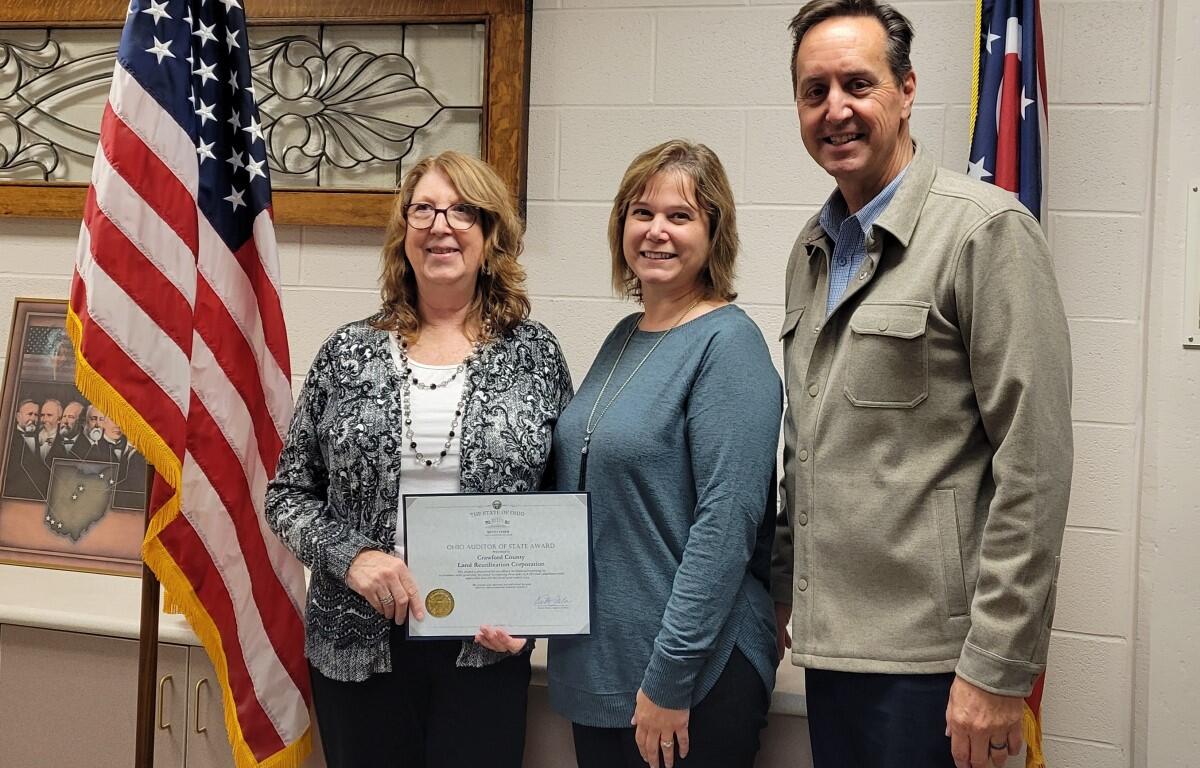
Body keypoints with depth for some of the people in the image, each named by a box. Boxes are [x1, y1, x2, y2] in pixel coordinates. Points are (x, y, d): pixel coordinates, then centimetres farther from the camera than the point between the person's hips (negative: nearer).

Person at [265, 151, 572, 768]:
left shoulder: (534, 354, 1)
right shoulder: (349, 353, 2)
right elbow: (288, 494, 6)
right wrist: (350, 556, -12)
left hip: (486, 645, -1)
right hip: (359, 642, 1)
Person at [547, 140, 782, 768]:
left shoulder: (727, 343, -14)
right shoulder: (624, 337, 8)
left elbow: (727, 522, -20)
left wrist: (669, 678, -20)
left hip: (694, 678, -7)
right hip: (594, 668, 7)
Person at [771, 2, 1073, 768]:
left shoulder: (988, 229, -10)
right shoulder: (812, 250, 12)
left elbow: (1034, 467, -15)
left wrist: (998, 668, -17)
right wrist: (783, 591, 15)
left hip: (930, 657, -6)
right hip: (829, 641, 7)